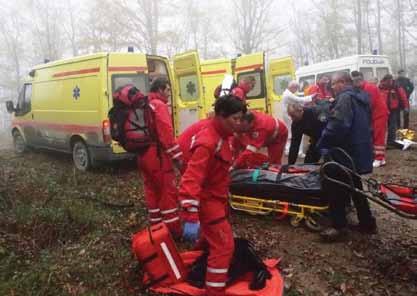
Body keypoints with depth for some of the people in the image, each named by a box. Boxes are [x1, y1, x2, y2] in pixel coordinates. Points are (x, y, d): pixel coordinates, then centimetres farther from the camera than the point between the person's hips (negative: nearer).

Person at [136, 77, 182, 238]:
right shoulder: (159, 105, -11)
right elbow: (166, 134, -20)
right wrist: (177, 155, -18)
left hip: (143, 155, 9)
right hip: (157, 156, -9)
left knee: (152, 191, 15)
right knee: (168, 192, -2)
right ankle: (174, 230, 4)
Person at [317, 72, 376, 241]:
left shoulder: (345, 97, -15)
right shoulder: (360, 97, 17)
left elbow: (337, 125, -27)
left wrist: (322, 144, -18)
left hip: (345, 152, -10)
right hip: (360, 151, 10)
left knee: (334, 186, -3)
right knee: (355, 186, 19)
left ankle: (338, 226, 2)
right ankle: (367, 223, 26)